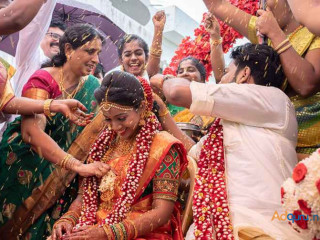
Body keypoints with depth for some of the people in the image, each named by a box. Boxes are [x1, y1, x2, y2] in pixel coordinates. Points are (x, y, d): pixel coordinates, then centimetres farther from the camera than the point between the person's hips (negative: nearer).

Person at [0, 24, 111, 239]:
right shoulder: (42, 80, -14)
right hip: (25, 173, -4)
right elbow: (32, 132, -28)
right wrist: (78, 166, -35)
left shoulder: (92, 87, 3)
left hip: (63, 178, 4)